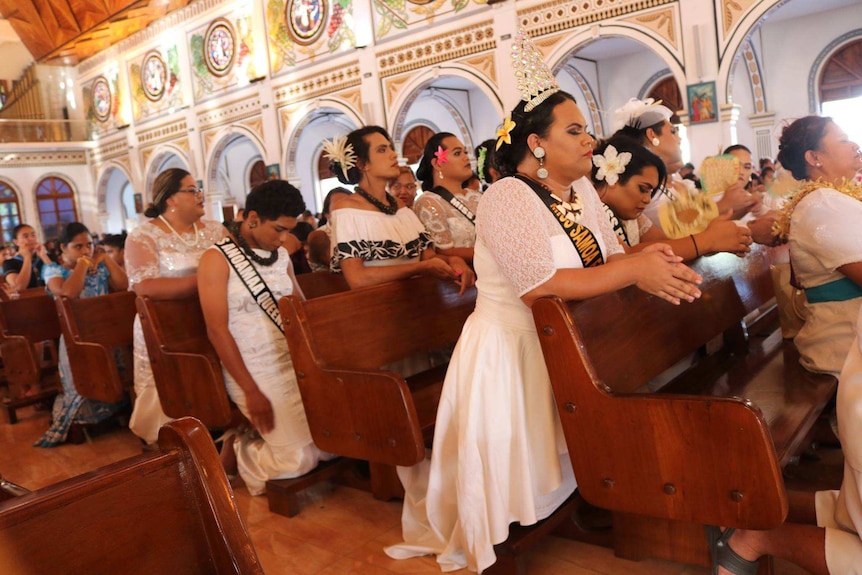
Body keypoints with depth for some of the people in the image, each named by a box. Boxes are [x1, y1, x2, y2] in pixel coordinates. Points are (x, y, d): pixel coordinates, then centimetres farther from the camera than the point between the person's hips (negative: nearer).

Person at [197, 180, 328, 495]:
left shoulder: (280, 255, 11)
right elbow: (217, 331, -12)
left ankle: (258, 436, 15)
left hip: (296, 365, 6)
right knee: (299, 459, -15)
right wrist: (252, 392, -15)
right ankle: (240, 449, 16)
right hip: (255, 373, -6)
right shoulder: (217, 259, -8)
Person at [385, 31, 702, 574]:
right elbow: (540, 285, -30)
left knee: (558, 459, 19)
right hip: (508, 353, -7)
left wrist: (650, 264, -19)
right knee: (512, 471, 2)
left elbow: (610, 256, 4)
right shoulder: (507, 198, -21)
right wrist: (634, 269, -28)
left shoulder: (581, 190, 6)